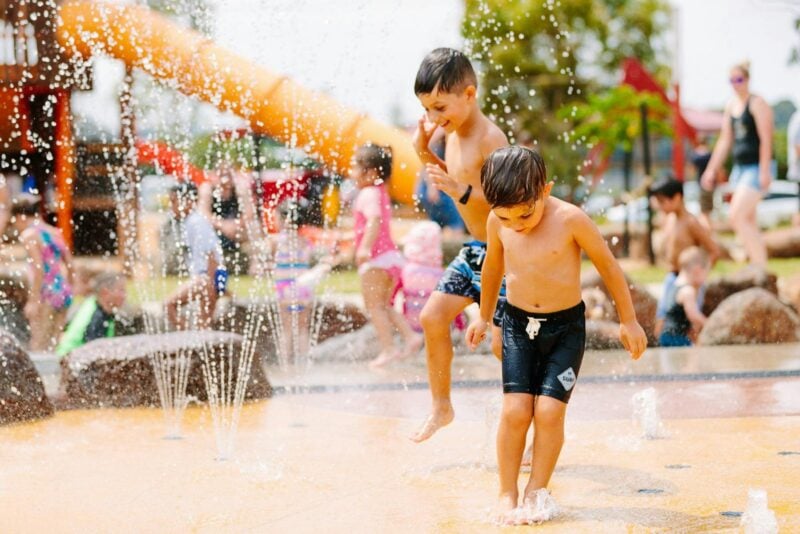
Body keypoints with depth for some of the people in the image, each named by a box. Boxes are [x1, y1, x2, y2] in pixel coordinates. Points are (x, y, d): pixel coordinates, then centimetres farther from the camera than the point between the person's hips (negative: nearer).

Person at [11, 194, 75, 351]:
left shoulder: (29, 235, -6)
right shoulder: (55, 233, 15)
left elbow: (38, 269, -17)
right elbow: (70, 267, 16)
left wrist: (33, 300, -17)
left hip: (46, 293, -7)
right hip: (63, 291, 7)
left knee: (38, 346, -6)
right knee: (52, 346, 11)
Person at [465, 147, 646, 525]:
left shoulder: (570, 219, -18)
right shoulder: (497, 223, -7)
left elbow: (608, 265, -6)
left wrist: (629, 321, 1)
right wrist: (484, 317, 24)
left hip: (566, 326, -2)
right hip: (518, 323, 2)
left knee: (549, 410, -9)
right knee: (515, 409, -7)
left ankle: (537, 491, 9)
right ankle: (507, 493, 7)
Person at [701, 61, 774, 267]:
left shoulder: (757, 104, -10)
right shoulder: (731, 106, 13)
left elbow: (766, 139, -17)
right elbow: (725, 141, 18)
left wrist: (764, 171, -23)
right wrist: (711, 170, 16)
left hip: (756, 168, -9)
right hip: (740, 167, 9)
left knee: (737, 217, -18)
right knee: (749, 223, 9)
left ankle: (760, 267, -15)